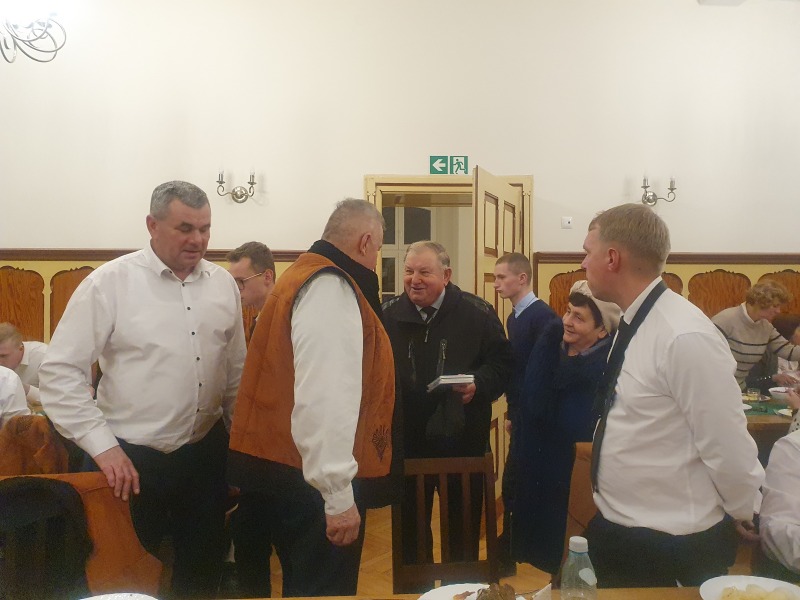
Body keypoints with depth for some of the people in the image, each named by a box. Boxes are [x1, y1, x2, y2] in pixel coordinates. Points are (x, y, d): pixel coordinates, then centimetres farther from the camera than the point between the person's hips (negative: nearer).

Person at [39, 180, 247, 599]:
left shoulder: (223, 283, 3)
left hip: (207, 451, 4)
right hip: (133, 457, -3)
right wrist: (102, 445, -15)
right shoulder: (110, 282, -10)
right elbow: (59, 371, -11)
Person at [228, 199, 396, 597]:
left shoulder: (307, 275, 14)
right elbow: (325, 398, -28)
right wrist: (339, 495, -24)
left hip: (287, 471, 10)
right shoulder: (331, 288, -18)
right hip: (309, 481, -10)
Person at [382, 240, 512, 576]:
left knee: (464, 526, 14)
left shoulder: (477, 313, -5)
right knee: (411, 526, 16)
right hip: (407, 441, 2)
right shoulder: (387, 315, 2)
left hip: (461, 440, -1)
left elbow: (501, 363, -1)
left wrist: (479, 384, -19)